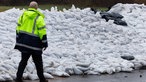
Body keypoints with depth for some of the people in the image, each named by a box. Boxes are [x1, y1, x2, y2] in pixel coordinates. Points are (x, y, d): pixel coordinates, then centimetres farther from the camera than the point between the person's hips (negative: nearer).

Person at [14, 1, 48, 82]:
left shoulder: (23, 15, 5)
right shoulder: (39, 18, -10)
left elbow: (18, 28, 10)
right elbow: (42, 31, -12)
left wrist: (18, 40, 18)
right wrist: (44, 43, -4)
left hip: (23, 42, 4)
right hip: (34, 44, -4)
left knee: (23, 61, 13)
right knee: (38, 62, 9)